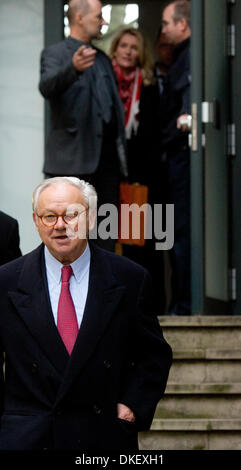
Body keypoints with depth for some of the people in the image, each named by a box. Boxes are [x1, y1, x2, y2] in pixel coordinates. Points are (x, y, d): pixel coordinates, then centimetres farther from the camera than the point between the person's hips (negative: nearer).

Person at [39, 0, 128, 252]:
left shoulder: (102, 59, 21)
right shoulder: (55, 53, -3)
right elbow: (47, 87, -24)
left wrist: (122, 153, 14)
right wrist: (74, 68, -45)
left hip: (107, 154, 7)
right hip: (74, 158, -7)